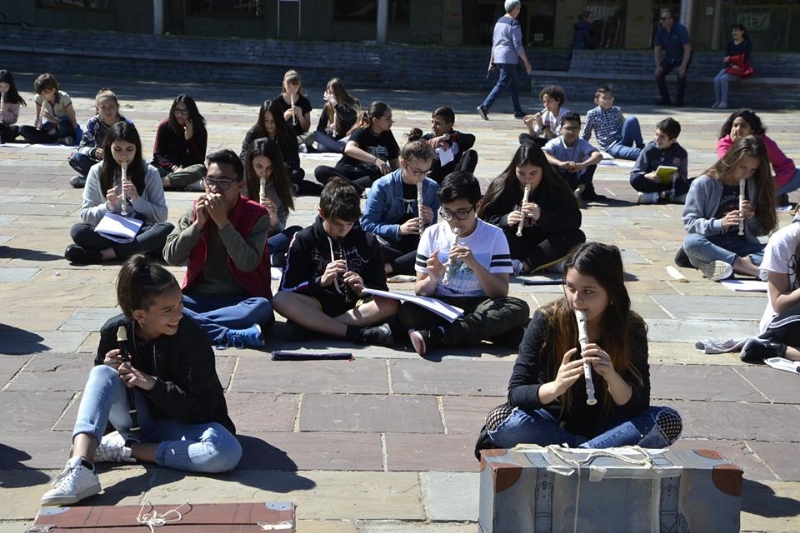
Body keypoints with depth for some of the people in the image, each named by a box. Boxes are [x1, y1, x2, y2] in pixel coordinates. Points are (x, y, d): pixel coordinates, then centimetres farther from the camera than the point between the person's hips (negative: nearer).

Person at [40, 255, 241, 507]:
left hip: (178, 426, -2)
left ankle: (124, 450, -22)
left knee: (228, 452, -34)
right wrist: (109, 372, -19)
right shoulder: (115, 331, -11)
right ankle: (80, 466, -42)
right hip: (136, 419, 2)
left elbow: (203, 408, -18)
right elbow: (98, 387, 4)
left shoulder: (188, 334, -20)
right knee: (102, 374, -26)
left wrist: (154, 385, -29)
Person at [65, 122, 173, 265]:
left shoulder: (149, 173, 0)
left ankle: (103, 254, -30)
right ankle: (144, 249, -28)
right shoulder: (97, 171, 3)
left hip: (140, 232, 0)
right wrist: (108, 206, -16)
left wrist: (137, 200, -16)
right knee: (77, 230, -28)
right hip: (108, 233, 0)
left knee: (167, 228, -31)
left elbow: (161, 215, -1)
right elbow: (86, 214, 3)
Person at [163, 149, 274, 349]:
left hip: (240, 300, -3)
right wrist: (198, 223, -12)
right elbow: (170, 257, -2)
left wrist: (223, 222, -20)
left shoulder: (256, 215, -4)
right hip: (198, 297, 3)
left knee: (261, 307, -35)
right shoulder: (196, 210, 5)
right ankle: (235, 335, -33)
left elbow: (248, 263, -18)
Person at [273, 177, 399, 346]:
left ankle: (311, 325, -30)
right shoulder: (303, 240, 1)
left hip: (355, 307, 1)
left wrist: (363, 289, -17)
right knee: (280, 300, -30)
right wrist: (320, 281, -20)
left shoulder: (367, 242, 4)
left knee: (391, 304, -29)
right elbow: (287, 289, -4)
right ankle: (357, 333, -35)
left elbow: (381, 289, 5)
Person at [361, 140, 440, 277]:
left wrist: (430, 221, -12)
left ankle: (386, 268, -28)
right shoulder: (382, 186, -6)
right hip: (389, 242, -3)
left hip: (417, 244, 4)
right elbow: (367, 224, -10)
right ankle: (410, 263, -20)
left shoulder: (432, 188, 3)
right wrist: (399, 229, -22)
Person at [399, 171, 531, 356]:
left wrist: (474, 264, -23)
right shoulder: (432, 234, 2)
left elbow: (501, 292, -8)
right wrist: (433, 279, -21)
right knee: (407, 312, -31)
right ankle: (479, 332, -18)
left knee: (519, 308, -31)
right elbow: (420, 291, 2)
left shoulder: (494, 236, -2)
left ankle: (436, 335, -29)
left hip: (480, 308, 0)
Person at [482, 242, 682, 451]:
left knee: (669, 421, -24)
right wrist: (555, 387, -35)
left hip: (605, 426, 1)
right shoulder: (546, 320, -13)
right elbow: (515, 393, -15)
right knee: (500, 420, -30)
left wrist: (612, 377, -32)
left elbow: (639, 407, -12)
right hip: (555, 423, 0)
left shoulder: (631, 328, -10)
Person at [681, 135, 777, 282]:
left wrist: (752, 218, -10)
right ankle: (745, 265, -36)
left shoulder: (755, 185, 8)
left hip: (741, 246, 3)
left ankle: (720, 265, -39)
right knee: (691, 242, -37)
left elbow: (760, 231, 12)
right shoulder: (704, 184, -3)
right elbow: (689, 222, -6)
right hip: (711, 245, -3)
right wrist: (720, 223, -21)